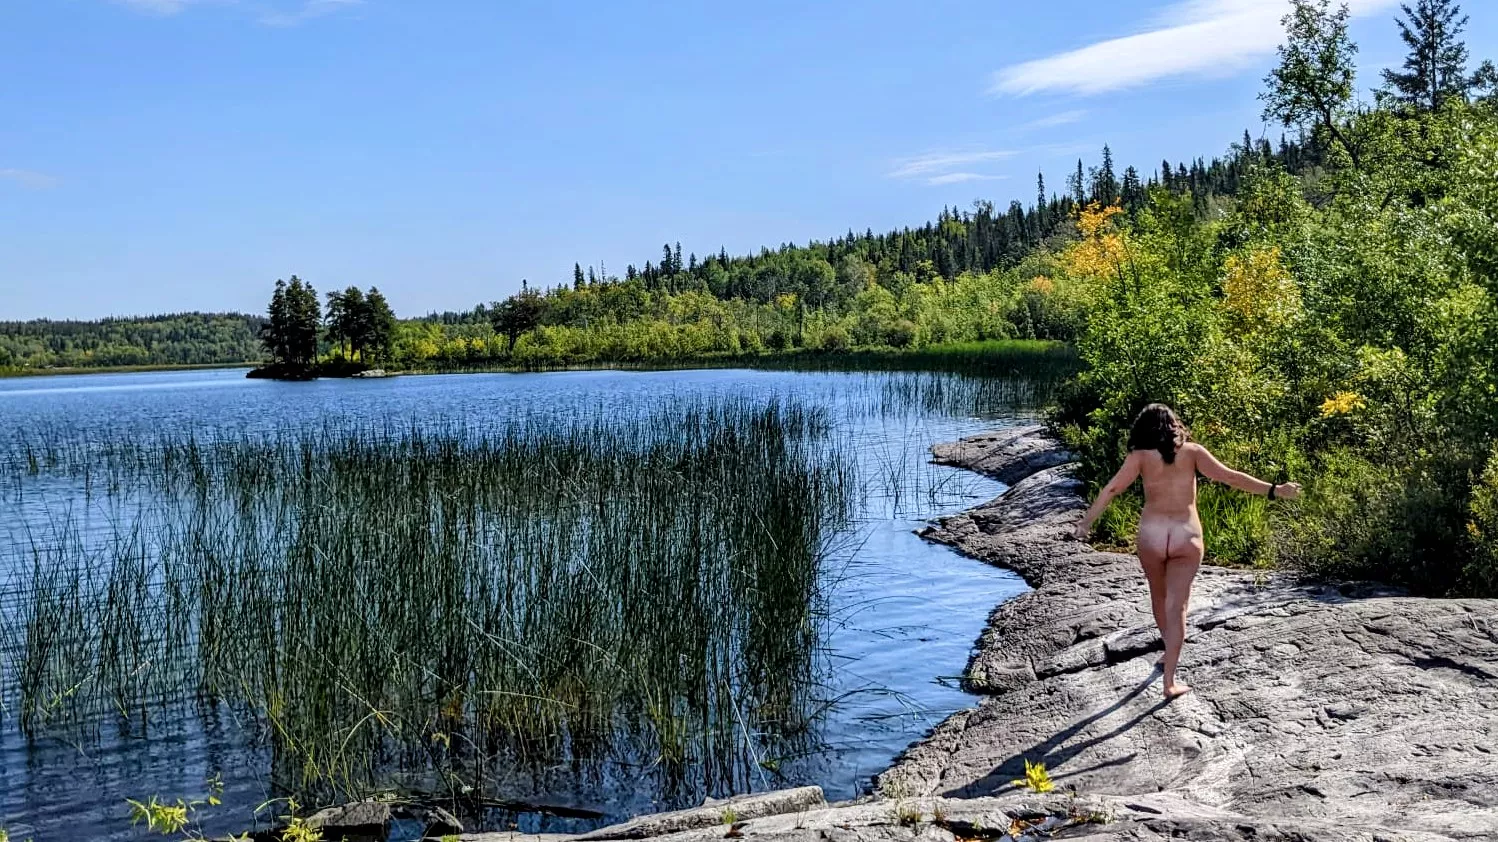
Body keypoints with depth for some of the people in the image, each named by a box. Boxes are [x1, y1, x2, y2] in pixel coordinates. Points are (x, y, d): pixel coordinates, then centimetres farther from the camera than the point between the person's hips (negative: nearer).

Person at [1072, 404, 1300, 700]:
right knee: (1176, 607, 1)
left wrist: (1087, 522, -4)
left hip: (1151, 533, 0)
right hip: (1187, 535, 0)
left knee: (1159, 597, 23)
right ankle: (1170, 681, -2)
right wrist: (1273, 490, 2)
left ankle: (1170, 652, 44)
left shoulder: (1141, 455, 3)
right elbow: (1228, 476, -3)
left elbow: (1112, 488, -5)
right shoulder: (1191, 451, 4)